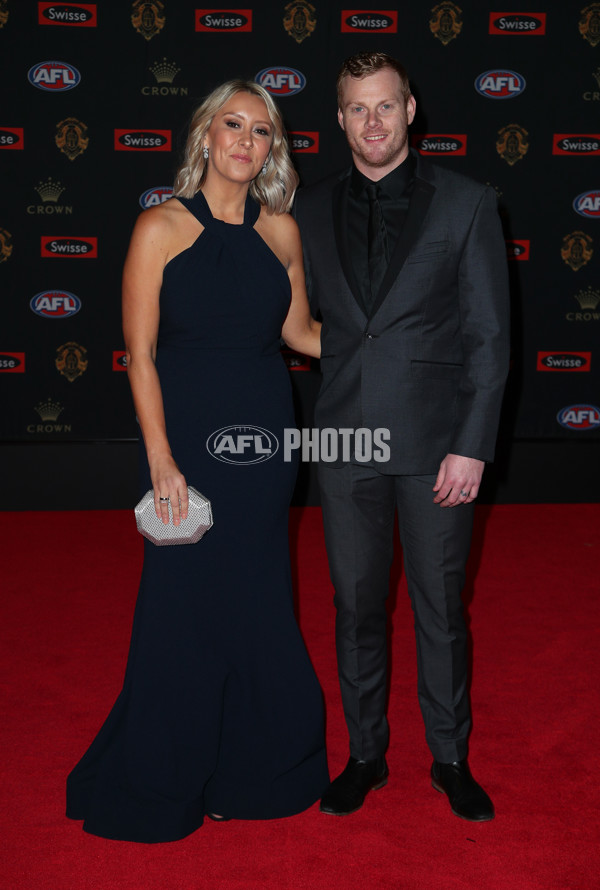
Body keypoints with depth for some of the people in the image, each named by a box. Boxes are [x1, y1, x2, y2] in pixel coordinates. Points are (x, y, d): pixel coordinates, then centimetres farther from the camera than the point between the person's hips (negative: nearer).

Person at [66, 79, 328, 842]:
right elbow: (140, 354, -8)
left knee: (256, 601, 11)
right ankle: (163, 782, 26)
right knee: (185, 602, 4)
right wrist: (160, 459, -14)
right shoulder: (161, 228, -5)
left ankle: (251, 767, 32)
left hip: (264, 435, 4)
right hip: (187, 432, -3)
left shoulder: (281, 230, 7)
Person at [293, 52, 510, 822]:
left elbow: (489, 333, -3)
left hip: (435, 440, -2)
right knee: (356, 604, 11)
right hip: (345, 439, 3)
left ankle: (450, 758, 27)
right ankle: (365, 754, 29)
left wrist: (473, 446, -9)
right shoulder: (312, 210, 8)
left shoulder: (466, 203, 0)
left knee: (440, 607, 8)